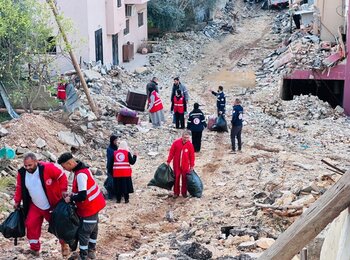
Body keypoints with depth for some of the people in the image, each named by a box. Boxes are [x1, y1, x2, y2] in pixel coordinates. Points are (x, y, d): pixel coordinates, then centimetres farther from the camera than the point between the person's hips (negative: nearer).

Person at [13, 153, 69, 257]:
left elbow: (62, 176, -15)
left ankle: (64, 246, 28)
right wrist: (17, 201, 10)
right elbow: (19, 188, 7)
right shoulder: (22, 173, -10)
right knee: (31, 225, -1)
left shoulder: (47, 168, -26)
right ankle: (35, 248, 14)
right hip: (35, 206, 4)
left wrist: (63, 191, -17)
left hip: (53, 205, -4)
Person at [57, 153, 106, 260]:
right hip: (93, 204, 10)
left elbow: (82, 196, -31)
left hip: (89, 207, -10)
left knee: (83, 232, -1)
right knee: (92, 229, 20)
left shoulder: (80, 175, -28)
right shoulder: (80, 168, 3)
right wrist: (72, 195, 5)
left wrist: (71, 199, -16)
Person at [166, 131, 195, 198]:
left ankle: (184, 192, 22)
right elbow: (171, 152, -3)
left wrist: (192, 165, 1)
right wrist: (168, 161, 0)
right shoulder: (176, 142, -11)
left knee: (184, 179, 9)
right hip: (176, 164, 0)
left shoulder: (190, 144, -9)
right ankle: (176, 192, 19)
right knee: (176, 178, 7)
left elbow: (192, 155, -2)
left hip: (185, 165, 0)